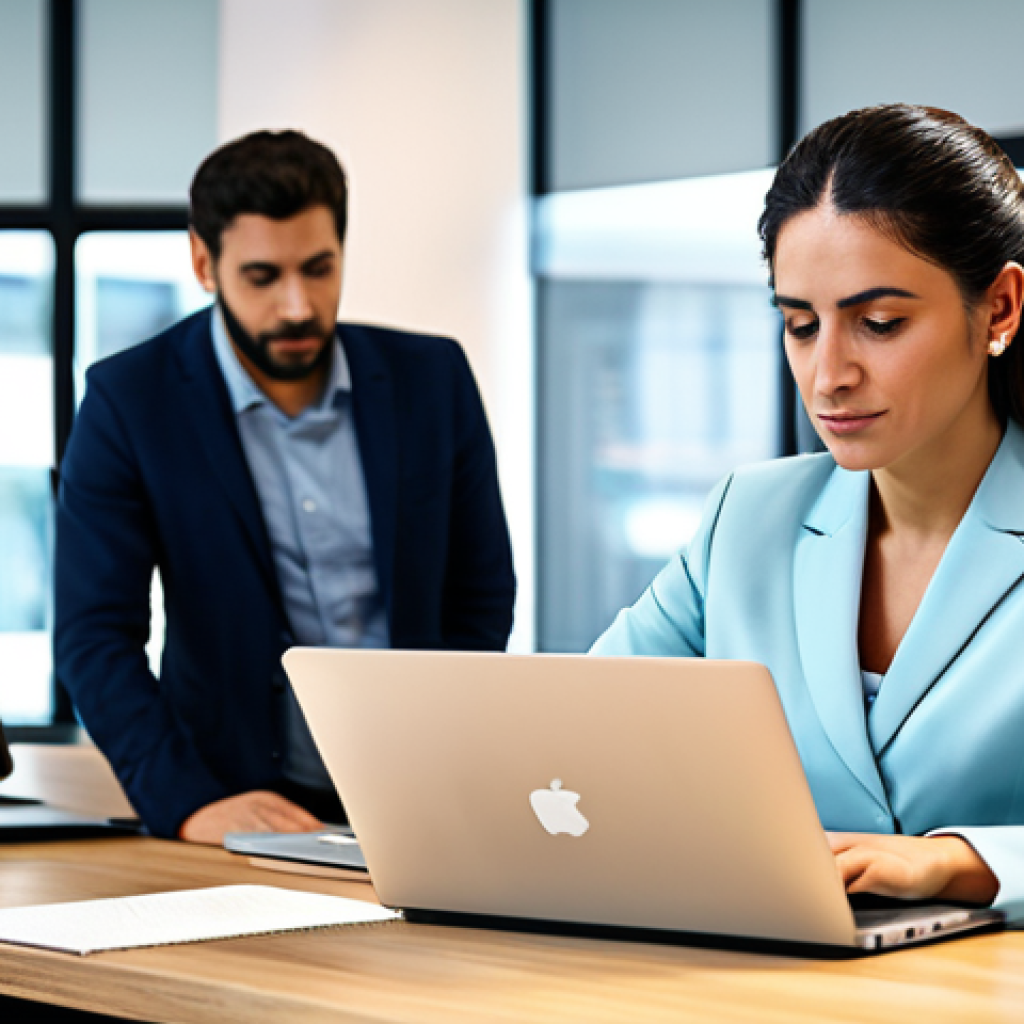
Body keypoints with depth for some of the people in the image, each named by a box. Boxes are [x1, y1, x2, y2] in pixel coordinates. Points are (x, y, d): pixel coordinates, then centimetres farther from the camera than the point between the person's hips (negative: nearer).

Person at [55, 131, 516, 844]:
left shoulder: (433, 378, 3)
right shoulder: (129, 401, -5)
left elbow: (482, 597, 10)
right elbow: (97, 636, -9)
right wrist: (190, 805, -22)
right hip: (246, 795, -2)